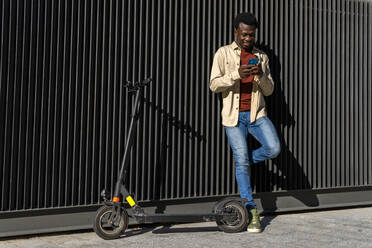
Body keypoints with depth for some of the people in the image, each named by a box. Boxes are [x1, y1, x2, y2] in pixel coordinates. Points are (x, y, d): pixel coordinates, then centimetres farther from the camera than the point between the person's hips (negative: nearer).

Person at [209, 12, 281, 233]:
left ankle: (246, 158, 13)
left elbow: (269, 90, 10)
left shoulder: (262, 57, 12)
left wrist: (261, 75, -11)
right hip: (234, 115, -2)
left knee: (274, 148, -20)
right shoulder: (224, 53, 3)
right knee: (241, 163, -4)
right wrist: (236, 74, -21)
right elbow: (214, 85, -6)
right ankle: (251, 211, 6)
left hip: (257, 114, 2)